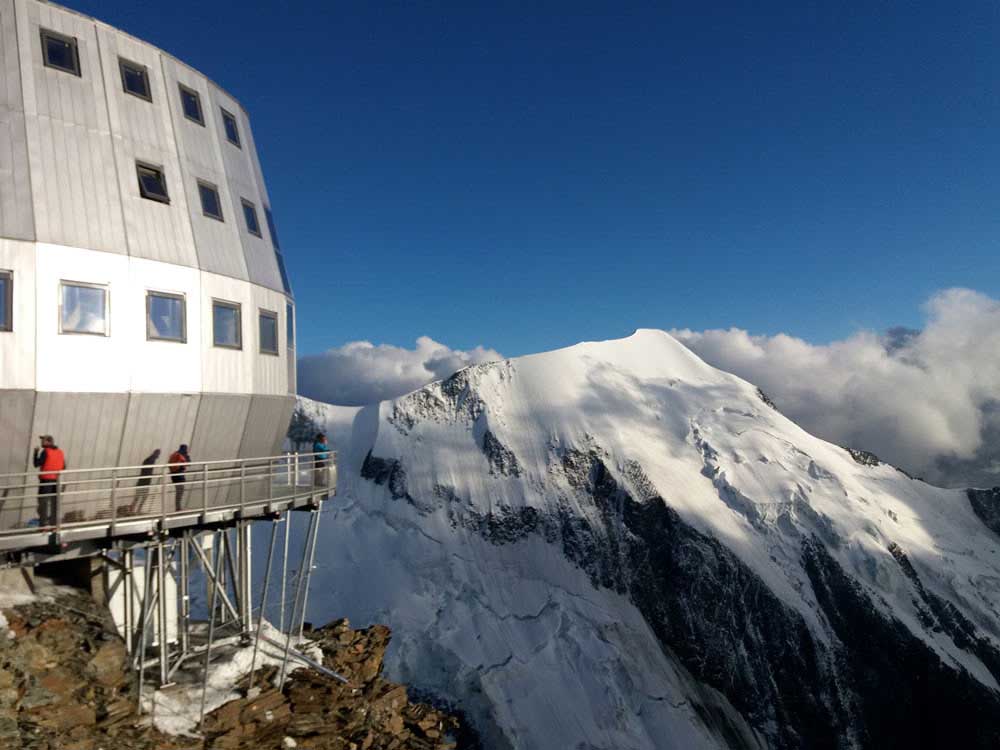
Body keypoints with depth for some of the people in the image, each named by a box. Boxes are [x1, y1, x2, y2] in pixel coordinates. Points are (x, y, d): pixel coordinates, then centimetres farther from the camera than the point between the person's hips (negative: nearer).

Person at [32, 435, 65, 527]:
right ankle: (54, 523, 16)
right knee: (54, 502, 12)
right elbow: (63, 467, 9)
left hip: (46, 479, -6)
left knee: (43, 502, -1)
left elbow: (36, 464, -11)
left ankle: (43, 524, -2)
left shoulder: (45, 452, -12)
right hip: (56, 480, 6)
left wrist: (36, 452, -3)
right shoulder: (60, 452, 7)